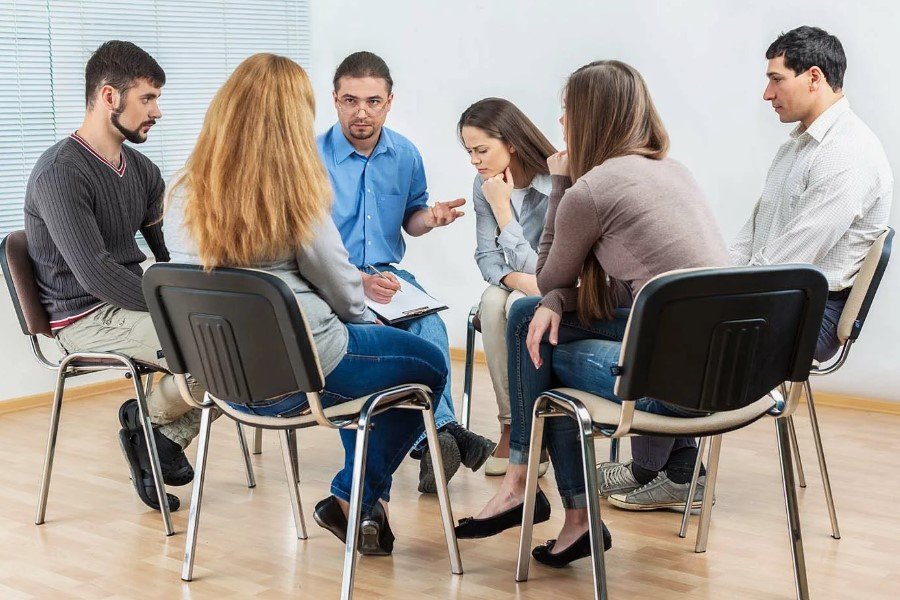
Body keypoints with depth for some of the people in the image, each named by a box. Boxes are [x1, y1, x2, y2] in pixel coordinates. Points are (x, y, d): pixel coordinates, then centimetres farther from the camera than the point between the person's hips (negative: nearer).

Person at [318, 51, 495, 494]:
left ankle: (434, 430, -37)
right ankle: (439, 430, -38)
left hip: (387, 274, 4)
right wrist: (358, 281, -26)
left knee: (428, 320, -30)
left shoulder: (405, 155, 8)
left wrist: (427, 218, -3)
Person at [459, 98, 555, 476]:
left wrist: (502, 207, -27)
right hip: (516, 286, 5)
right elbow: (487, 256, -1)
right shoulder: (485, 186, -4)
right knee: (492, 302, -29)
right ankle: (512, 426, -24)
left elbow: (540, 269, -27)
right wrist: (515, 278, -24)